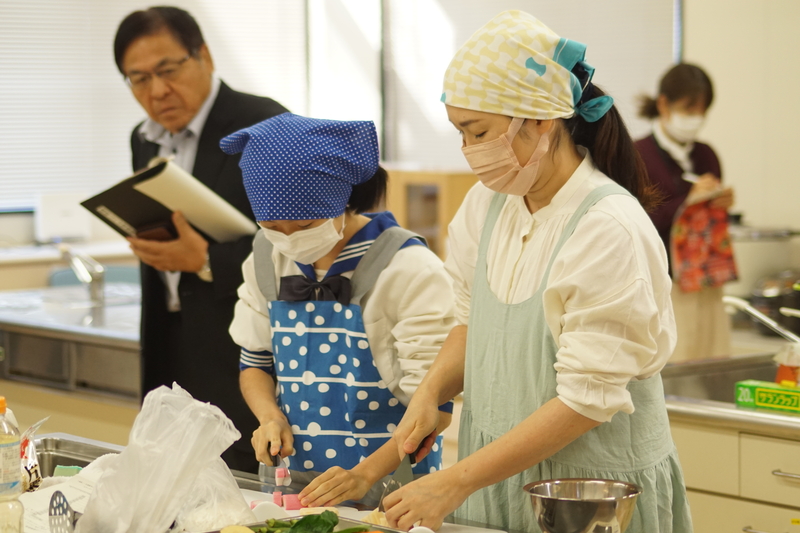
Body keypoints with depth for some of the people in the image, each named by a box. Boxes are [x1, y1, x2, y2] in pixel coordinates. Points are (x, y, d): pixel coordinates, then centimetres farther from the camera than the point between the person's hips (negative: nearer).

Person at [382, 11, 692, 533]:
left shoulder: (610, 230, -21)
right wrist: (429, 394, -6)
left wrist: (456, 482, -24)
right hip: (498, 470, 6)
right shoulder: (486, 204, 1)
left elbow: (586, 400, -22)